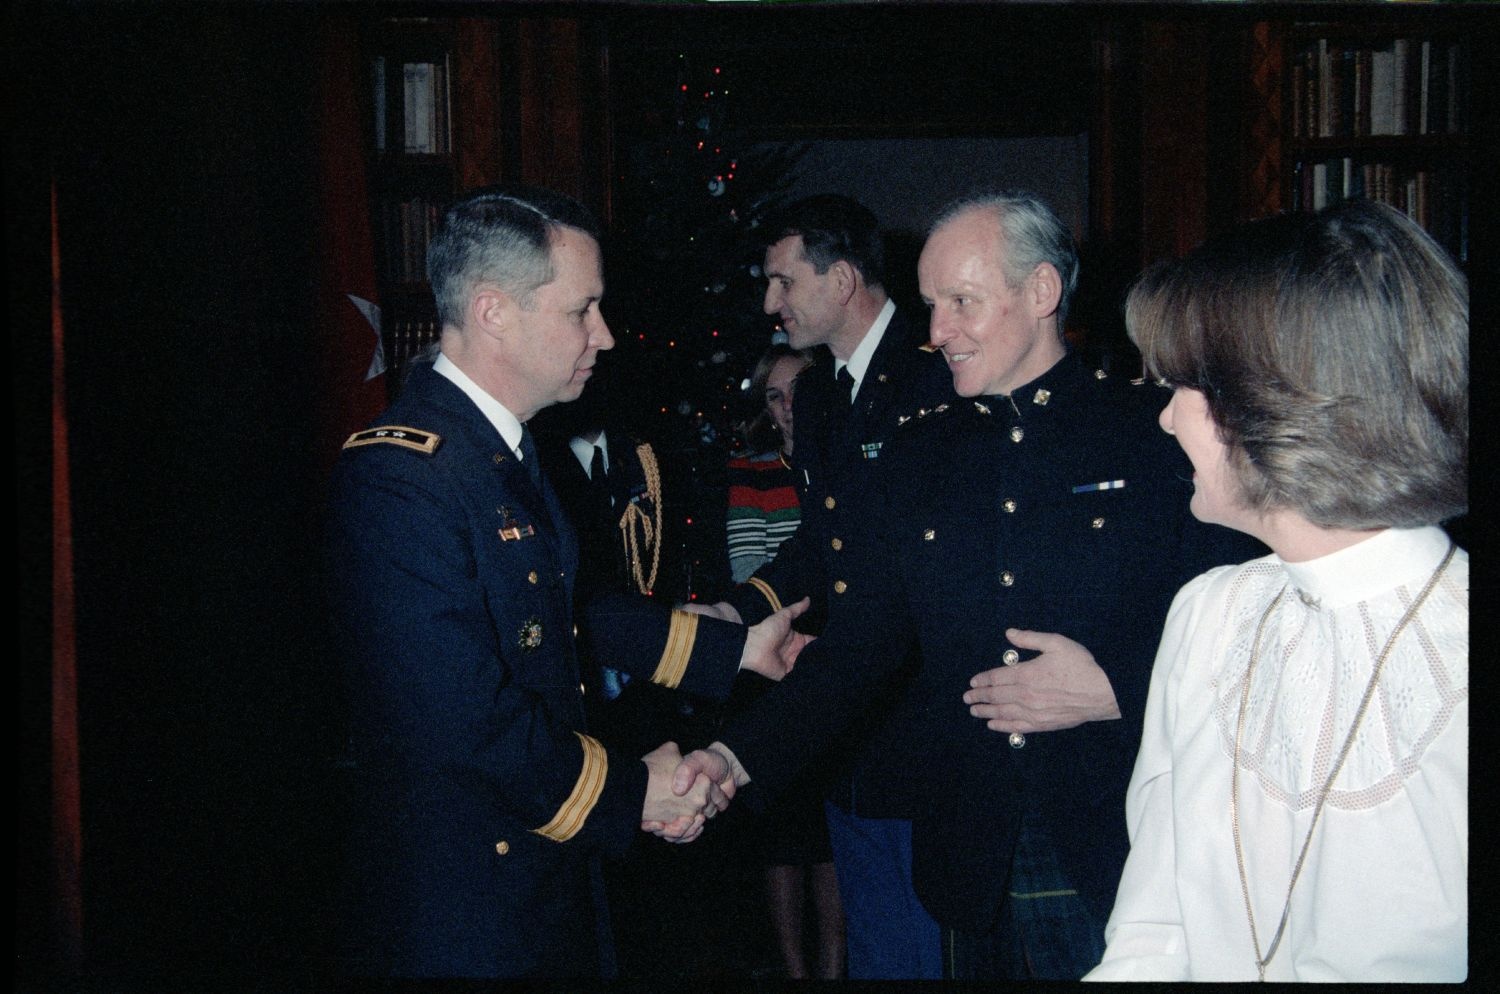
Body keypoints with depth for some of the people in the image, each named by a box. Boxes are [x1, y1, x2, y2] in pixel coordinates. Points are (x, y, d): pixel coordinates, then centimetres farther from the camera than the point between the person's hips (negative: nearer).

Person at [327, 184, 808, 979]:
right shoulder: (398, 475, -25)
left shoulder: (505, 447, 6)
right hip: (462, 905, -9)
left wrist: (733, 648, 15)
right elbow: (469, 717, -27)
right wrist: (629, 794, -16)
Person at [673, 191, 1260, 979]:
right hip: (968, 873, 4)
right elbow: (852, 646, 5)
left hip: (1118, 874, -3)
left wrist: (1113, 690, -17)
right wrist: (735, 757, -7)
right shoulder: (919, 451, 8)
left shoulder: (1161, 435, -5)